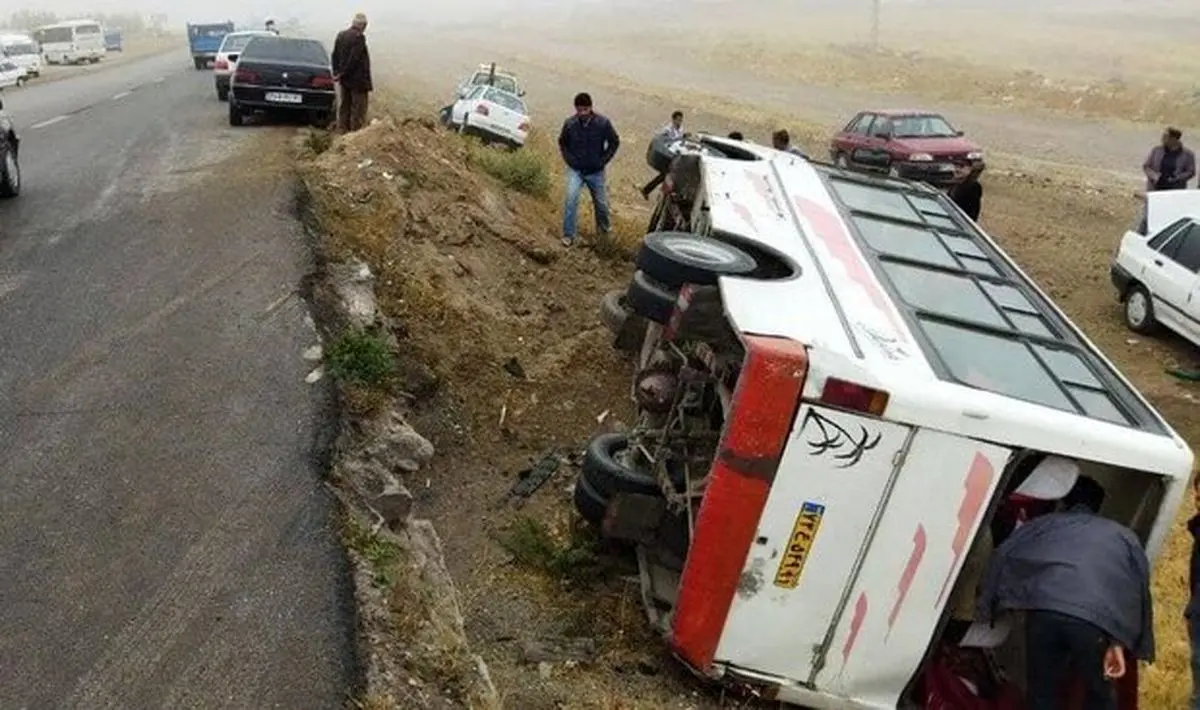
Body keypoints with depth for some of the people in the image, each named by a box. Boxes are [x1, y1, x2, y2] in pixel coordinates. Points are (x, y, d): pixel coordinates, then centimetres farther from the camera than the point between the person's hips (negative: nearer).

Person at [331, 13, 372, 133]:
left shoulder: (340, 35, 9)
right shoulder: (359, 37, -16)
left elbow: (334, 56, 11)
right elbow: (354, 58, -20)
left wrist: (336, 72, 12)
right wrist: (343, 73, -12)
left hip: (344, 79, 8)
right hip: (357, 78, -8)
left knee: (344, 106, 14)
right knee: (358, 107, -1)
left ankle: (342, 130, 19)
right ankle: (356, 131, -1)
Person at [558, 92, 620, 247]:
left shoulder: (603, 123, -13)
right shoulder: (569, 124, -11)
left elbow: (615, 142, 1)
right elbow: (562, 142, 8)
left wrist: (603, 160, -3)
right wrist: (568, 159, -2)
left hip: (596, 171, 1)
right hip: (575, 170, -1)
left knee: (601, 203, 12)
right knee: (571, 198, -20)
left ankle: (603, 228, 40)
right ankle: (568, 234, -12)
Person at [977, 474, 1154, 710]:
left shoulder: (1045, 523, 31)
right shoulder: (1122, 535, 32)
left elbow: (1003, 555, 16)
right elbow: (1139, 588, 15)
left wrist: (987, 607, 20)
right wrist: (1119, 642, 9)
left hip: (1044, 611, 0)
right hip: (1096, 619, 0)